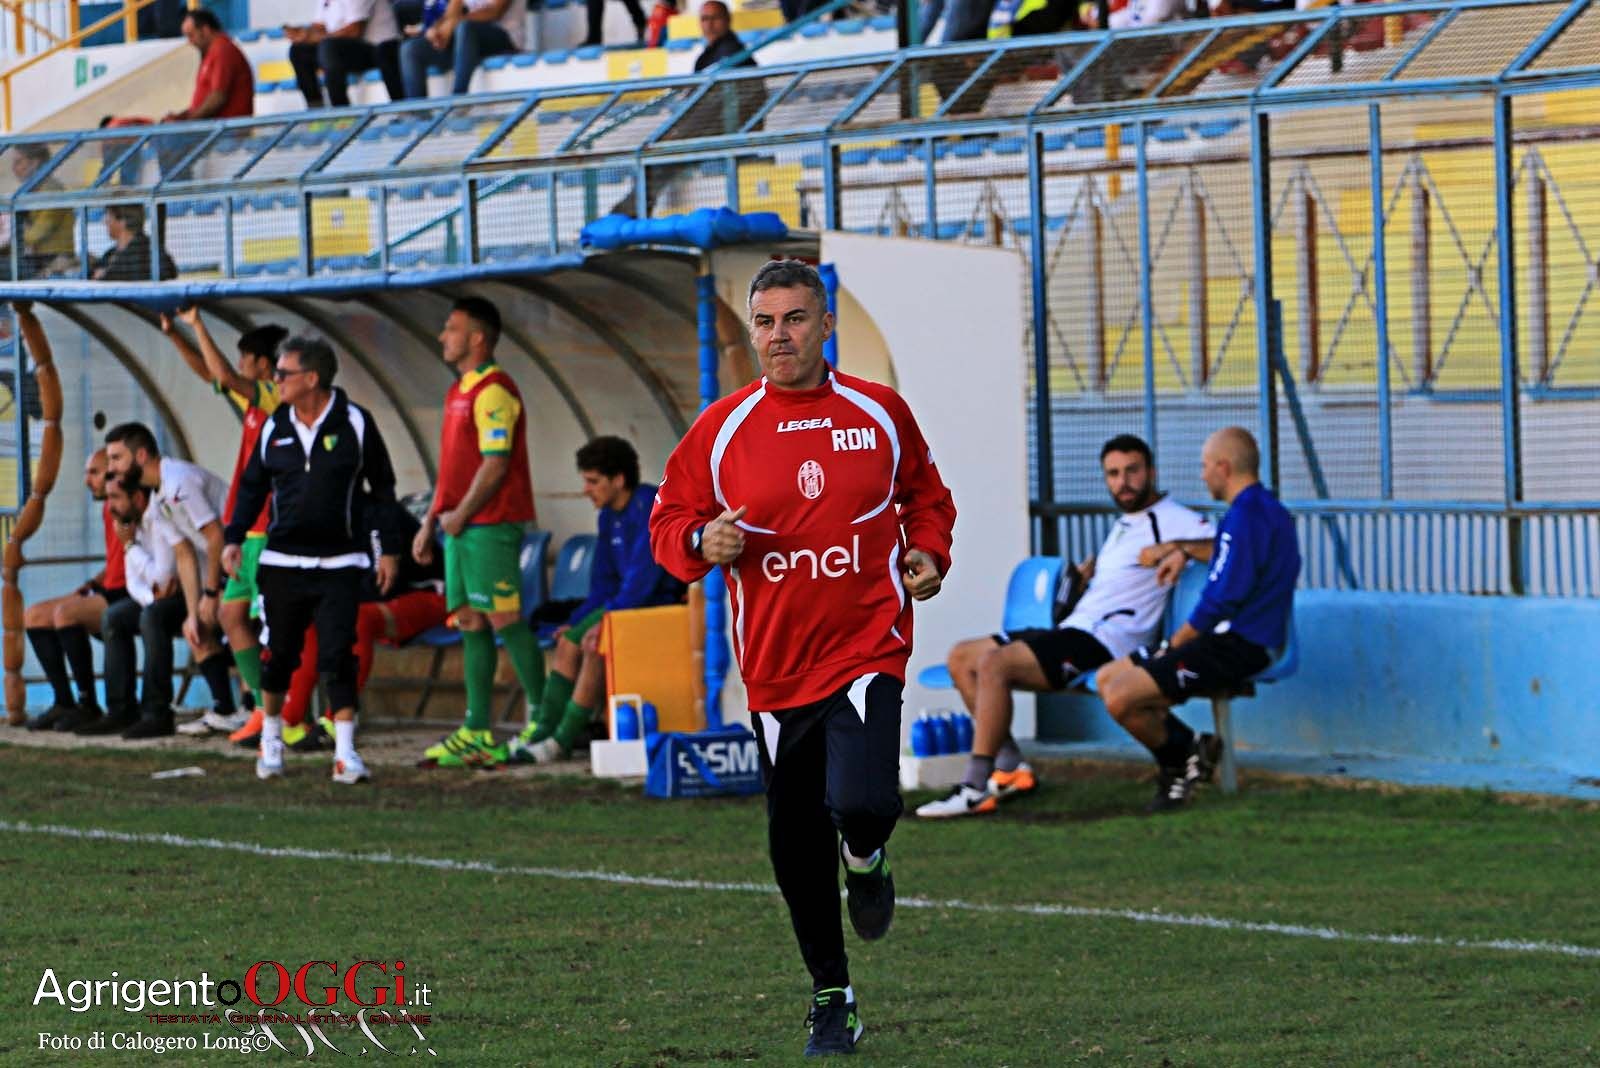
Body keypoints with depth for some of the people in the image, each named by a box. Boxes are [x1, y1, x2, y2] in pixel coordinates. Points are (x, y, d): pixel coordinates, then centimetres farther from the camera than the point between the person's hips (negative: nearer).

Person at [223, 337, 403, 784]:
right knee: (278, 654, 8)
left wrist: (389, 549, 2)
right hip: (282, 562, 3)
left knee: (337, 656, -10)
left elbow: (382, 488, 4)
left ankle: (345, 752, -9)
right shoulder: (275, 428, 6)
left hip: (339, 563, -3)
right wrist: (234, 538, 4)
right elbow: (252, 486, 16)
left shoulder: (355, 423, -3)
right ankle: (271, 739, 27)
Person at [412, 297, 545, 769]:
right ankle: (476, 733, 8)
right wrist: (431, 522, 19)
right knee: (471, 624, 8)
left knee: (506, 621, -8)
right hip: (460, 526, 10)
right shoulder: (459, 392, 18)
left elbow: (495, 464, -19)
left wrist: (460, 515, -13)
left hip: (489, 525, -10)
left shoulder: (493, 392, -13)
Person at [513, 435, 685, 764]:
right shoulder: (609, 516, 12)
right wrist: (576, 621, 8)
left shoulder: (650, 507, -18)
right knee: (568, 642, -4)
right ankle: (544, 731, -7)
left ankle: (563, 741, -21)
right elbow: (603, 583, 18)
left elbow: (643, 577, -24)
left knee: (596, 645, -26)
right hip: (630, 602, 10)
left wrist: (606, 621, -25)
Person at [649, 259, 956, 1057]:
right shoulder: (720, 428, 1)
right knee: (797, 849, 9)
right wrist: (703, 543, -14)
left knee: (860, 805, -25)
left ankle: (866, 858, 14)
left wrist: (928, 553, 0)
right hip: (776, 664, 2)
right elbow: (668, 520, 8)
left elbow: (926, 495, 18)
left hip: (867, 647, -2)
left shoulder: (880, 414, 3)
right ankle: (831, 1001, 27)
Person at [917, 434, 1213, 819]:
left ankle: (975, 790, -29)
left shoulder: (1171, 520, -6)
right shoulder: (1124, 524, 23)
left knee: (993, 663, -28)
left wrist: (1174, 547, -32)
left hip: (1101, 643, -10)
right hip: (1071, 629, 10)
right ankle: (1010, 768, 2)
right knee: (961, 658, 9)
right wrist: (1088, 571, 19)